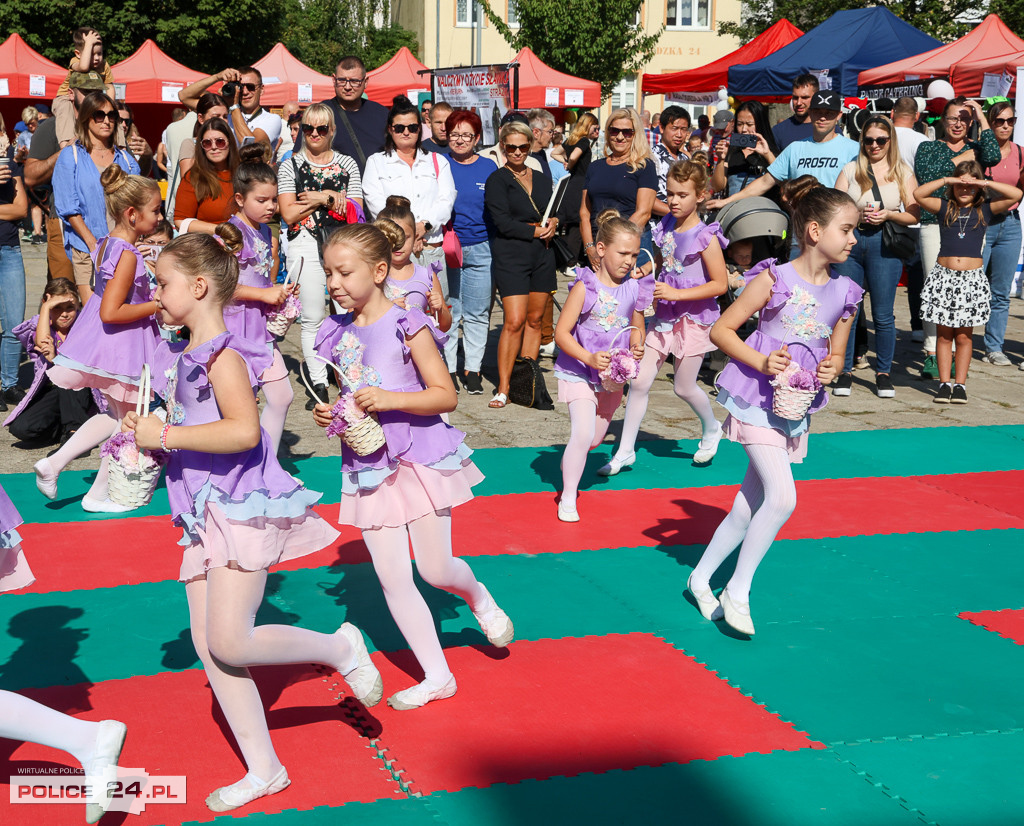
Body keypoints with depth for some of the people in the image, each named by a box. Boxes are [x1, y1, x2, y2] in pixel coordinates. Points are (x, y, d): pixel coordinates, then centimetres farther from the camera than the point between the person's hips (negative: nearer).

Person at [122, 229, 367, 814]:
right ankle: (264, 770, 15)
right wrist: (148, 432, 11)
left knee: (229, 644, -14)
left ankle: (340, 647, 11)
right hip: (205, 513, 10)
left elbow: (243, 431, -29)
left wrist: (166, 435, -23)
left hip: (242, 508, -10)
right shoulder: (182, 357, 14)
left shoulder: (224, 355, -14)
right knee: (208, 646, 7)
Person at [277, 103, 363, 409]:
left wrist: (323, 198, -7)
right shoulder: (290, 166, 9)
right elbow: (288, 213, -3)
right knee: (312, 319, -2)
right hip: (305, 246, -1)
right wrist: (328, 197, -4)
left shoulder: (348, 164, 13)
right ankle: (318, 384, 4)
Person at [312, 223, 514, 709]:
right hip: (367, 465, 5)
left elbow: (445, 395, -13)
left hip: (419, 456, -5)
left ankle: (479, 599, 35)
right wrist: (325, 415, -4)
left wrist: (389, 399, -25)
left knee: (435, 569, -2)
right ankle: (436, 676, 16)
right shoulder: (336, 335, 4)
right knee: (391, 580, 3)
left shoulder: (407, 327, -12)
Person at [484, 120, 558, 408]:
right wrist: (538, 231, -8)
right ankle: (503, 388, -7)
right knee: (514, 321, -13)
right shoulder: (497, 181, -1)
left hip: (542, 255, 6)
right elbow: (503, 223, -10)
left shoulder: (541, 179, 17)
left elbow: (557, 210, 22)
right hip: (511, 257, -6)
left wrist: (554, 222, -2)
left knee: (535, 319, 6)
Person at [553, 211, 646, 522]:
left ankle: (569, 463, 51)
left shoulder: (633, 289, -1)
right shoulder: (585, 287, -15)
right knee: (583, 432, -19)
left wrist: (637, 347, -8)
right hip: (579, 373, -5)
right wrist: (589, 358, -27)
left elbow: (637, 327, 14)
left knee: (595, 439, 16)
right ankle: (568, 498, -2)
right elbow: (561, 333, -15)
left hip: (613, 376, 5)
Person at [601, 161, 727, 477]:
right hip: (664, 315, 6)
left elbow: (720, 284, -17)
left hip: (694, 317, -5)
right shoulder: (665, 228, 4)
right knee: (639, 381, 0)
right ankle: (625, 451, 8)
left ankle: (711, 429, 37)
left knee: (683, 386, 6)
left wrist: (676, 294, -22)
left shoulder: (705, 237, -15)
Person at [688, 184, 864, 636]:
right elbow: (721, 330, -9)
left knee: (749, 507, 12)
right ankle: (737, 592, -2)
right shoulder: (774, 280, -13)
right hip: (757, 401, -6)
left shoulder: (845, 293, 2)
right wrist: (761, 362, -21)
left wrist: (830, 369, -8)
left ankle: (700, 578, 31)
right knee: (782, 497, -18)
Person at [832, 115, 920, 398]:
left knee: (883, 314, 1)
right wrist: (857, 214, -10)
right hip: (849, 241, 1)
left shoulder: (902, 172, 8)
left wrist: (889, 215, -12)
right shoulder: (850, 169, 9)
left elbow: (914, 215, 5)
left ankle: (884, 373, 13)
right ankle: (845, 371, 12)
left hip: (884, 244, -1)